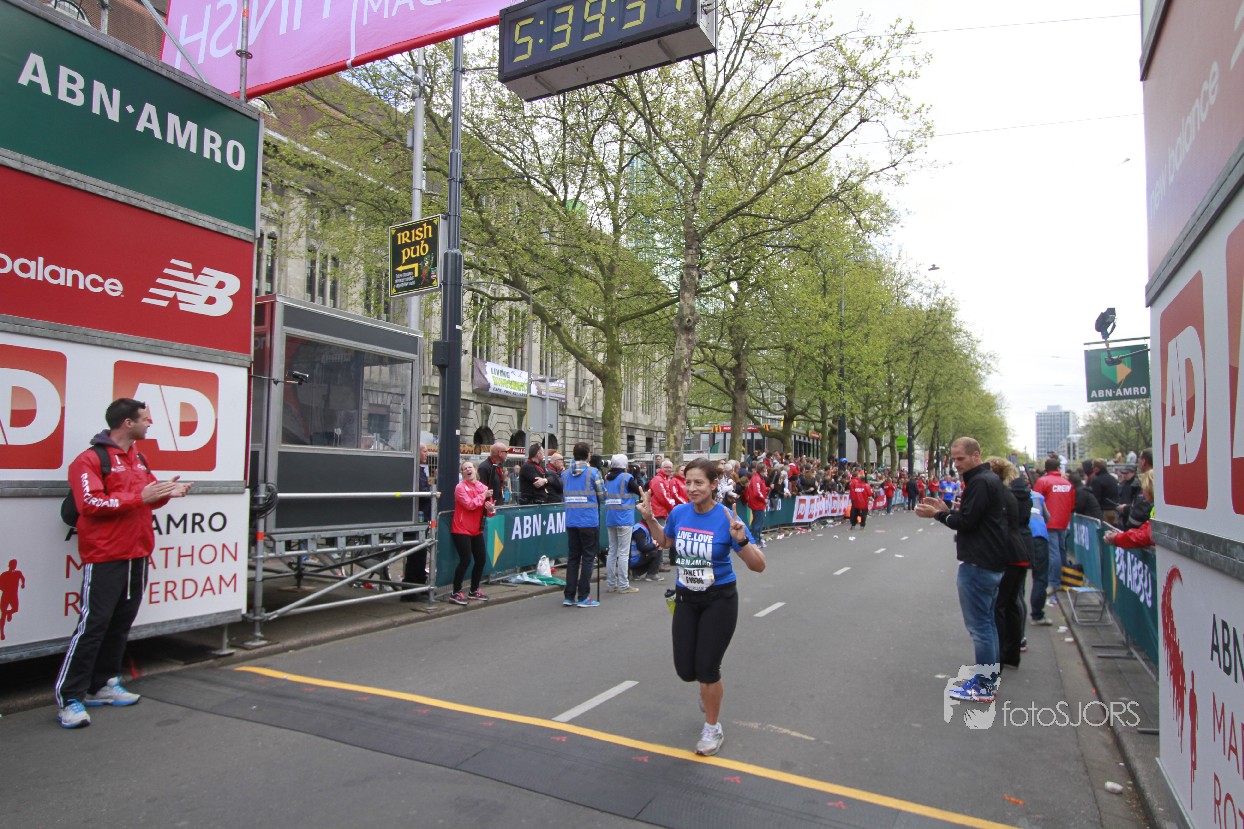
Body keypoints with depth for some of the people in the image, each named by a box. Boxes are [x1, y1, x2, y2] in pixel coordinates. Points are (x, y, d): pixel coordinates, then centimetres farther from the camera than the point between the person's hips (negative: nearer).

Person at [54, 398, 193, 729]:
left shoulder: (138, 459, 15)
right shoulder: (90, 460, -11)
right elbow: (90, 504, -20)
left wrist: (166, 492, -1)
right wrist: (140, 496, -24)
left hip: (138, 556, 8)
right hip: (105, 558, -8)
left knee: (121, 624, 12)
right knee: (92, 626, -6)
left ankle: (102, 684, 23)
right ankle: (69, 698, 3)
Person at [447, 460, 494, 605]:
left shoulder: (483, 487, 6)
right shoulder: (460, 487, -9)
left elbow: (489, 511, 11)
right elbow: (469, 505, -23)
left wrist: (490, 508, -12)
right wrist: (483, 496, -12)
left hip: (477, 530, 6)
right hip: (461, 530, -6)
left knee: (480, 560, 7)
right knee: (466, 560, -13)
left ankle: (474, 591, 23)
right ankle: (455, 593, -2)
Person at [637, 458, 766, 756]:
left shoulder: (727, 518, -20)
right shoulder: (679, 513, -7)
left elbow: (758, 566, -20)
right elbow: (664, 542, 16)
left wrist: (740, 538, -36)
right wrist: (650, 519, 1)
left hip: (719, 600, -4)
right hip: (686, 599, 4)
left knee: (706, 669, -1)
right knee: (686, 670, 5)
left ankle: (712, 729, 26)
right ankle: (708, 685, 43)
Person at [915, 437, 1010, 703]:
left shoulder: (980, 482, -17)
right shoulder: (991, 479, 15)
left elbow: (966, 522, -20)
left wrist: (938, 514, -7)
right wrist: (946, 510, 7)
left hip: (978, 564, -11)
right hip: (992, 562, 11)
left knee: (979, 624, -4)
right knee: (987, 621, 17)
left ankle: (984, 686, 2)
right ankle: (990, 677, 27)